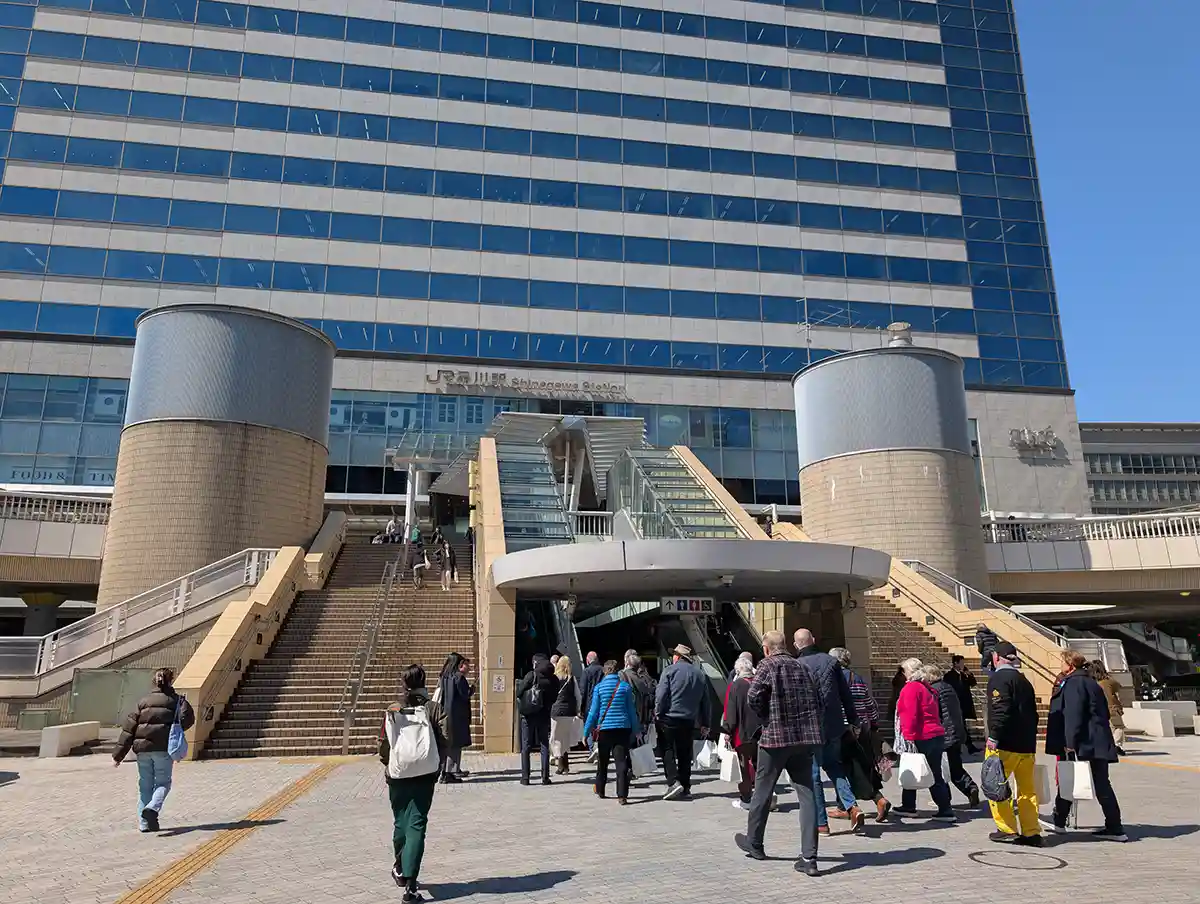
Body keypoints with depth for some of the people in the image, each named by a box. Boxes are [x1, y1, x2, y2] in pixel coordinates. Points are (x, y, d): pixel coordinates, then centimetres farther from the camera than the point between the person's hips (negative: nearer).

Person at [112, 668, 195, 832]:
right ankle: (152, 808, -18)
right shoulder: (176, 700, 3)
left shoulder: (143, 701, 11)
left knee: (145, 785, 14)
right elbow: (188, 717, -9)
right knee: (163, 783, 8)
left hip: (143, 749, 3)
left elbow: (128, 728, 7)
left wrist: (118, 755, 8)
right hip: (164, 748, -3)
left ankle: (144, 822, 13)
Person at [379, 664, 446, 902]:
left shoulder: (393, 710, -6)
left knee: (401, 822, 20)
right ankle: (410, 884, -7)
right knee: (416, 825, 2)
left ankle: (400, 869, 41)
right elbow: (443, 741, -9)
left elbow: (384, 746, -5)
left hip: (398, 775, 2)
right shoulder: (432, 709, -9)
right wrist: (437, 765, 8)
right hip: (425, 776, -2)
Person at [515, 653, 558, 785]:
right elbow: (554, 698, 7)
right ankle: (545, 777, 7)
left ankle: (525, 777, 5)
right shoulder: (553, 679, -2)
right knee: (544, 746, 10)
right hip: (544, 716, 3)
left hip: (528, 715, -3)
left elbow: (519, 692, -11)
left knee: (526, 747, 6)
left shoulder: (531, 675, -12)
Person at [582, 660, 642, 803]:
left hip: (604, 728, 0)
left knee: (602, 761, 17)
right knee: (621, 762, -1)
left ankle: (599, 790, 32)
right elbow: (632, 710, 4)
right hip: (623, 728, 0)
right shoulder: (626, 686, 1)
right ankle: (622, 795, -8)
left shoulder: (599, 687, -2)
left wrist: (586, 731, 4)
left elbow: (593, 711, -2)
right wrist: (636, 730, 12)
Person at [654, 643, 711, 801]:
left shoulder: (670, 670, -4)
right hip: (689, 721, 5)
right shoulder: (700, 674, 13)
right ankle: (686, 789, 12)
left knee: (668, 751, 3)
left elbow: (661, 694, -12)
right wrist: (705, 724, 17)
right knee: (685, 754, 11)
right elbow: (705, 701, 14)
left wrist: (658, 714, -4)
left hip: (670, 717, -5)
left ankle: (673, 782, -11)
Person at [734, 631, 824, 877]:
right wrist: (812, 728, 15)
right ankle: (809, 857, 0)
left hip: (775, 737, -4)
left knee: (762, 791, 11)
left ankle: (754, 842, 27)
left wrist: (767, 718, -1)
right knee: (807, 794, 5)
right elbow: (819, 705, 12)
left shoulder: (768, 665, -4)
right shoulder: (801, 667, 13)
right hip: (805, 738, 5)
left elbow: (753, 697, -17)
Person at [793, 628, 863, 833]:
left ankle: (821, 823, 9)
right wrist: (852, 720, 16)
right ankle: (852, 806, 5)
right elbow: (846, 694, 7)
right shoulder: (831, 661, 2)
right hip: (834, 726, 5)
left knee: (812, 774, 6)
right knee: (834, 768, 22)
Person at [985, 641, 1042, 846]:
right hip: (1026, 744, 8)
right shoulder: (1023, 680, 17)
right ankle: (1031, 833, 13)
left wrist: (994, 736, -20)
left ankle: (1008, 830, 3)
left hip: (1005, 744, -8)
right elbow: (1033, 712, 19)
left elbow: (1001, 710, -21)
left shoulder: (998, 678, -9)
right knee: (1027, 788, 12)